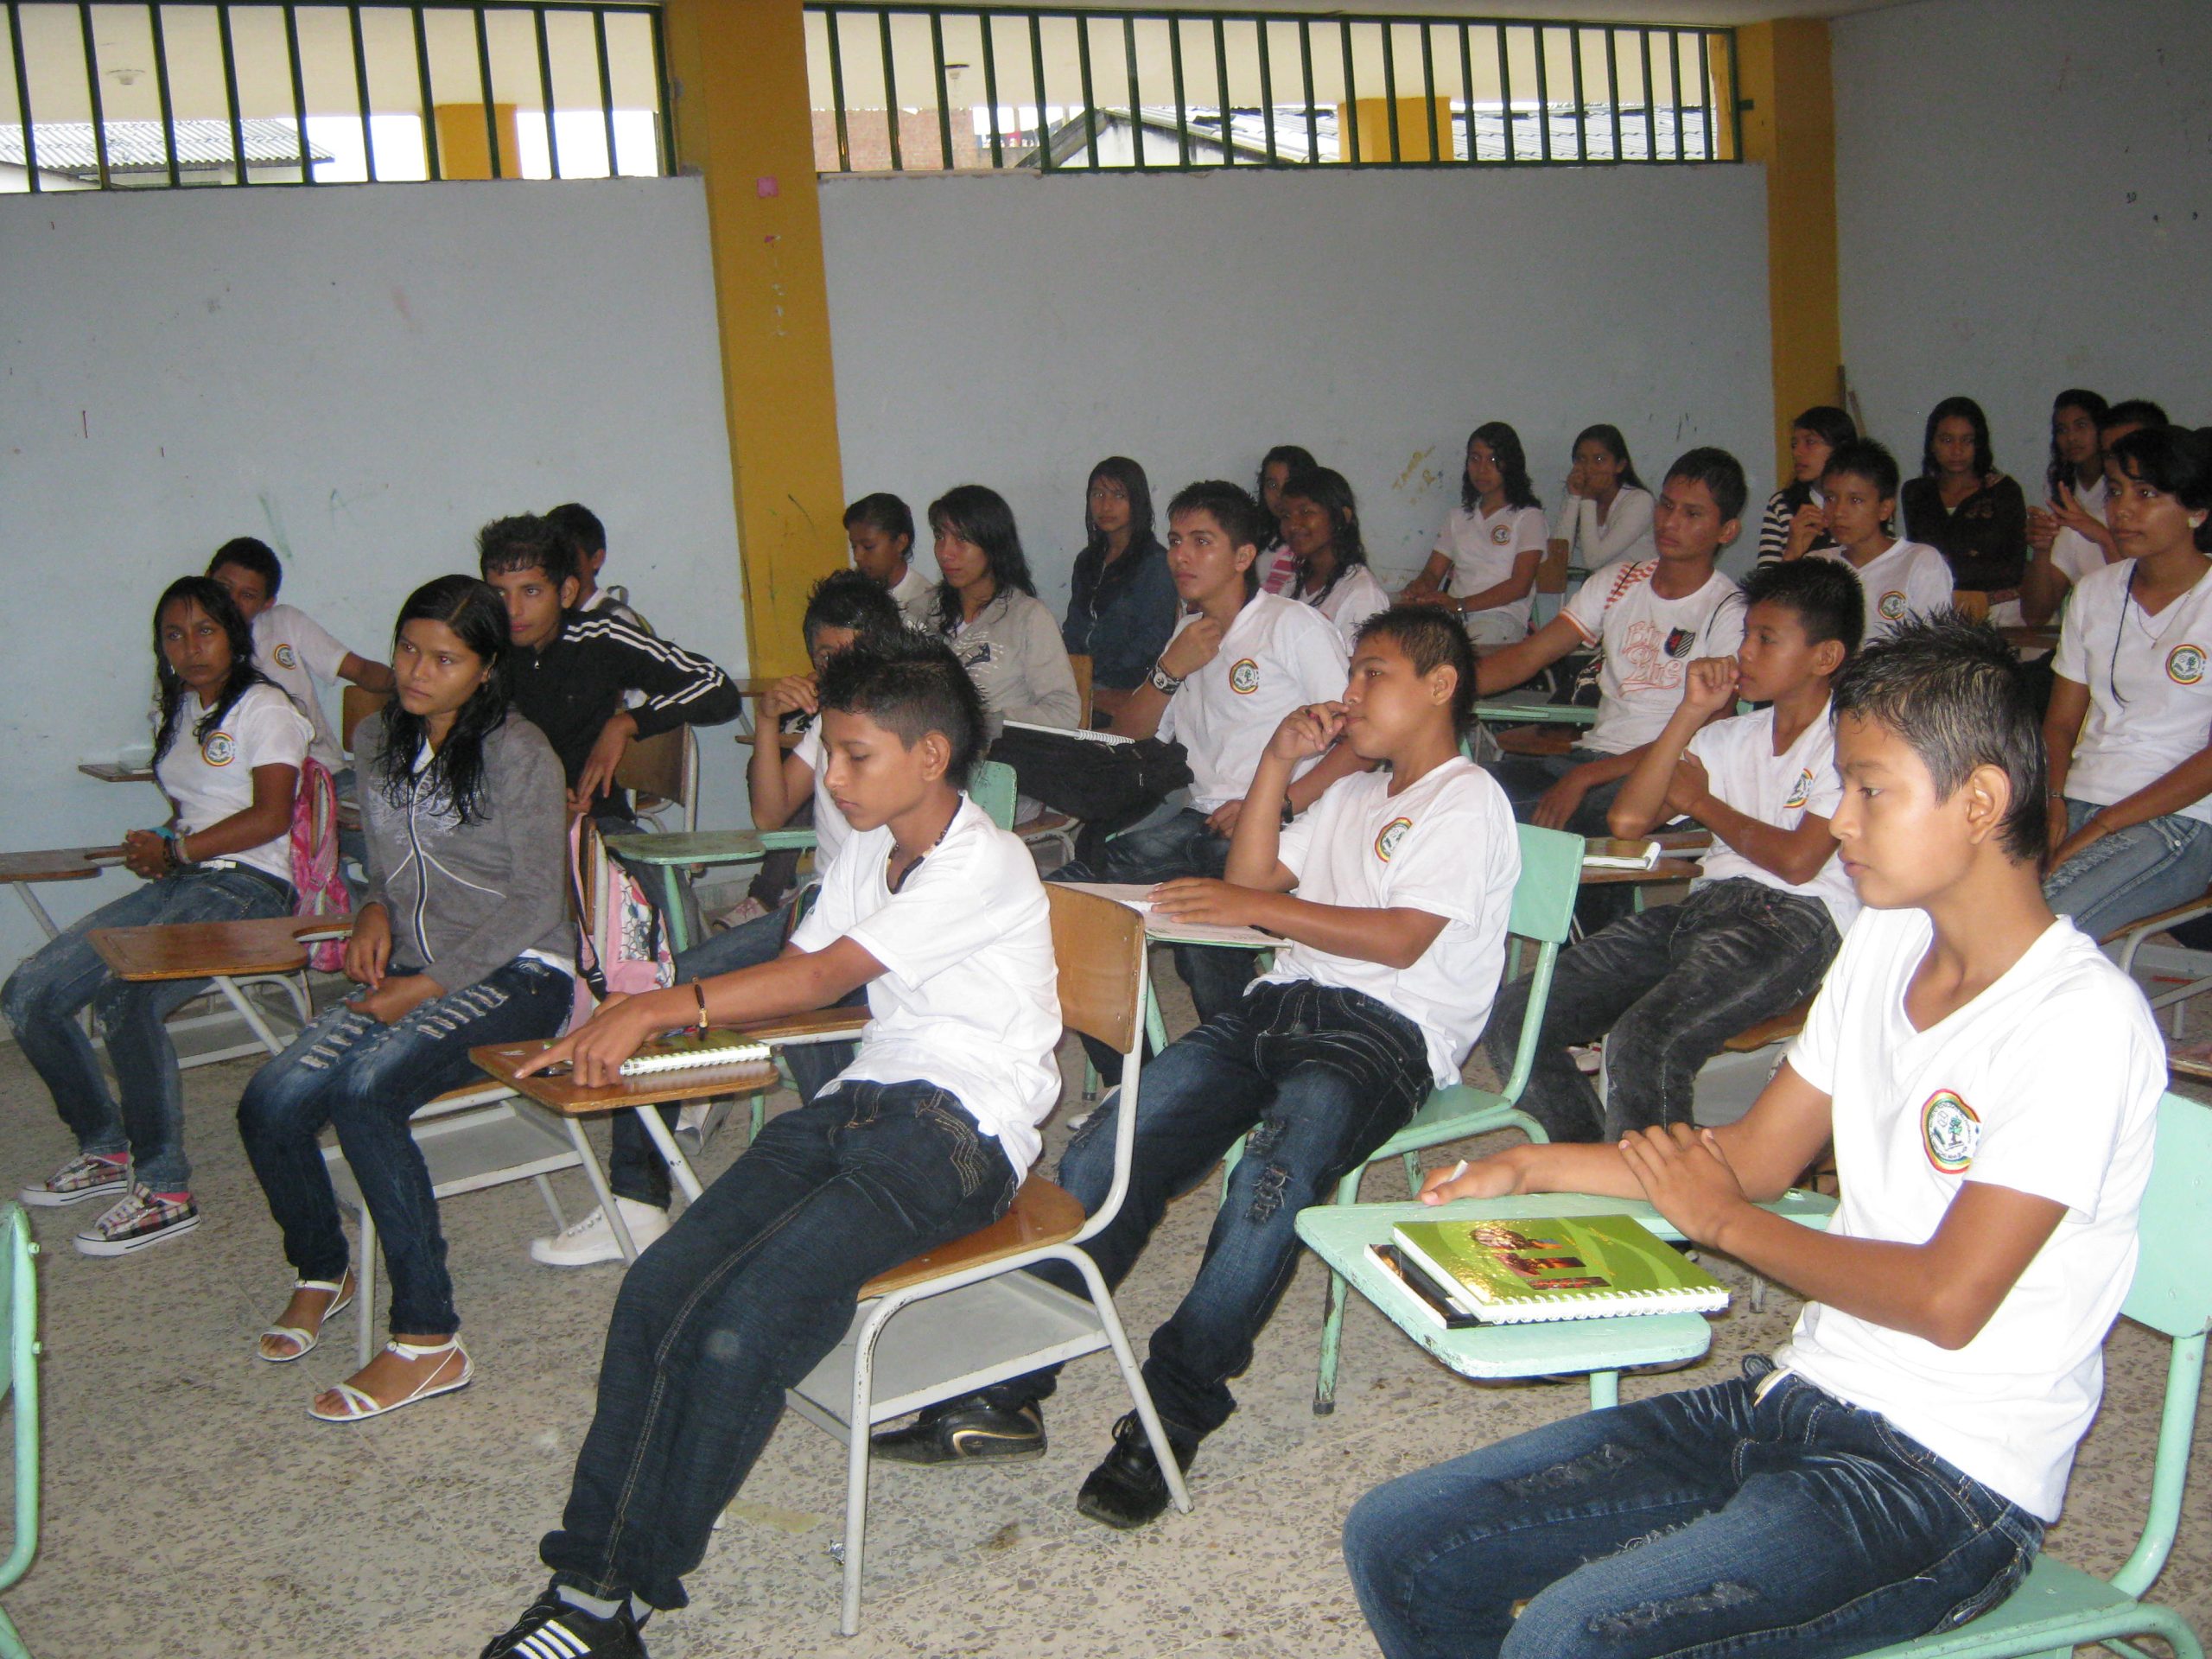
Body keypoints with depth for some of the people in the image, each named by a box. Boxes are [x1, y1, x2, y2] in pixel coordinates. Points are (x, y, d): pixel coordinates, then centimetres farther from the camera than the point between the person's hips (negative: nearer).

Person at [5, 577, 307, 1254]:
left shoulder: (264, 709, -3)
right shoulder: (177, 713, 22)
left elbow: (270, 816, -13)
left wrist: (172, 851, -9)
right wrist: (157, 846, 1)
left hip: (247, 885, -9)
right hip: (177, 886, 9)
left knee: (124, 998, -33)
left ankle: (164, 1191, -23)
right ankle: (106, 1150, 10)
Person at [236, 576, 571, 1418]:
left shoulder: (518, 755, -10)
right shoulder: (379, 740, 11)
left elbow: (535, 903, -11)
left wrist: (431, 985, -15)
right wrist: (377, 912, 0)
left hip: (514, 975, -6)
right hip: (410, 973, 6)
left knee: (367, 1089, -31)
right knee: (272, 1103, -16)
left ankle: (428, 1340, -23)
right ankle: (321, 1271, 16)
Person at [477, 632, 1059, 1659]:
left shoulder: (984, 866, -11)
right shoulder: (868, 848, 17)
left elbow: (823, 977, -17)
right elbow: (806, 972, 14)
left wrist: (662, 1009, -20)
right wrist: (637, 1018, -1)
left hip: (960, 1130, -8)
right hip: (862, 1101, 8)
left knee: (741, 1332, -25)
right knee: (657, 1292, -15)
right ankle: (587, 1570, -11)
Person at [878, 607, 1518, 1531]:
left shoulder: (1467, 803, 2)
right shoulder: (1354, 796, 30)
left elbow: (1401, 937, -12)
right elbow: (1254, 876, 22)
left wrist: (1254, 904, -11)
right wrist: (1278, 761, 15)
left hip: (1385, 1030, -7)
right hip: (1282, 1005, 7)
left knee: (1273, 1175, -36)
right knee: (1109, 1145, -14)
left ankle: (1173, 1416, -28)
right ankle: (1005, 1391, -17)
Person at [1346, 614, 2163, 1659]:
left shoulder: (2081, 1023, -16)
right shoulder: (1886, 945, 10)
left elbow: (1948, 1297, -21)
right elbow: (1759, 1153, 17)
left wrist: (1725, 1220, -7)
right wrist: (1529, 1170, 9)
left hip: (1946, 1483, -8)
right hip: (1793, 1402, 8)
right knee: (1395, 1541, -3)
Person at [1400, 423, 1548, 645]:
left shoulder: (1528, 516, 7)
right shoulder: (1459, 516, 26)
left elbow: (1520, 585, -5)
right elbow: (1433, 572, 19)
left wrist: (1461, 605, -16)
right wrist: (1416, 588, -8)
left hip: (1501, 617, -4)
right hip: (1453, 618, 4)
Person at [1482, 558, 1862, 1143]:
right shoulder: (1732, 736, 21)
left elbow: (1797, 860, -12)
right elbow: (1629, 818, 10)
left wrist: (1700, 800, 4)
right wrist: (1694, 711, 7)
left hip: (1795, 921, -8)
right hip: (1702, 908, 8)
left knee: (1642, 1045, -34)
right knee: (1512, 1018, -6)